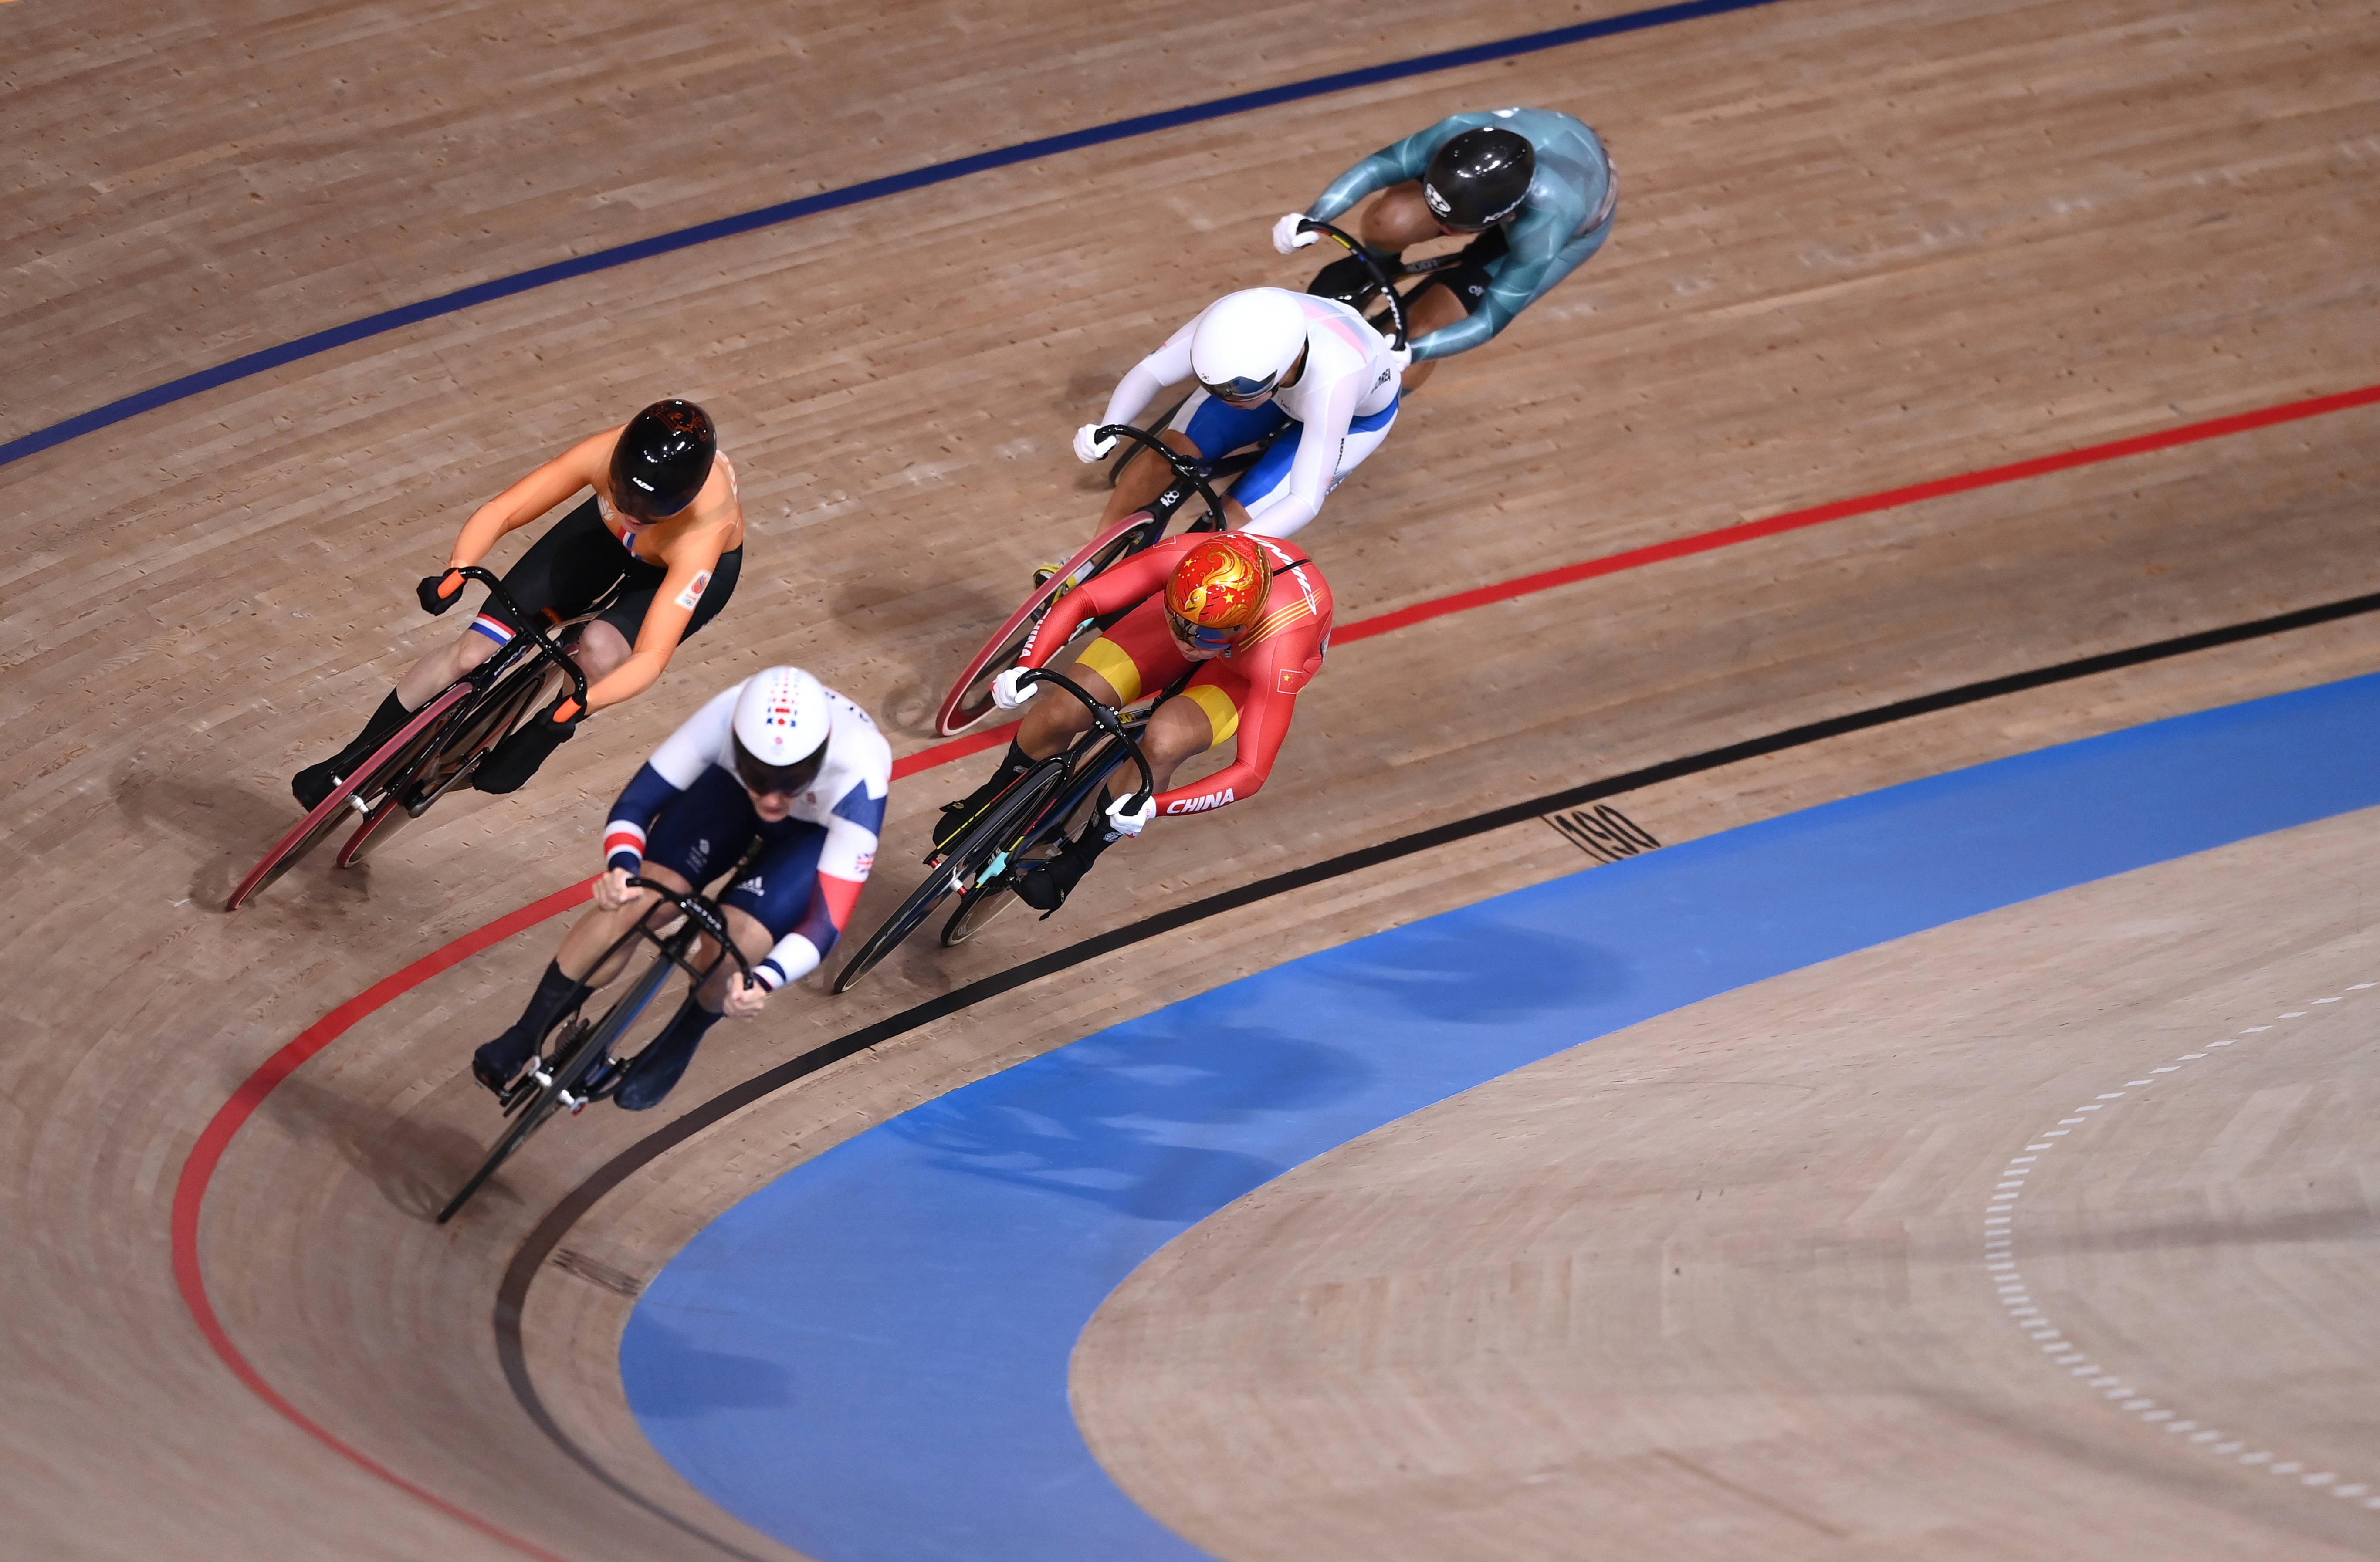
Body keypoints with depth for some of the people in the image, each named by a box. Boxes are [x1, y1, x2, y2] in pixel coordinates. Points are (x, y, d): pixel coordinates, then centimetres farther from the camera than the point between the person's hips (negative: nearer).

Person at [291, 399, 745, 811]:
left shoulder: (702, 536, -44)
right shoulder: (606, 454, -38)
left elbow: (651, 657, -46)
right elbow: (500, 511, -34)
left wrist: (579, 705, -60)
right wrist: (454, 574, -51)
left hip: (693, 567, -3)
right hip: (606, 536, 3)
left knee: (600, 648, -33)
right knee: (474, 652, -6)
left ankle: (522, 755, -4)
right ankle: (352, 763, 13)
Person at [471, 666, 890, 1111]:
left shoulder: (858, 784, -43)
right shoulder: (728, 716, -38)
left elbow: (827, 920, -41)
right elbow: (635, 804, -27)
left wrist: (764, 981, -60)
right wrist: (622, 866, -49)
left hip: (820, 831, -2)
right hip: (728, 789, 2)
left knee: (737, 943, -23)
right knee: (635, 897, -18)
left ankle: (675, 1048, 9)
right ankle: (524, 1039, -1)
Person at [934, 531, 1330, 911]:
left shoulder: (1279, 653, -43)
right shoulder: (1180, 560, -38)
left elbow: (1251, 772, -38)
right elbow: (1080, 600, -25)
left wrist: (1151, 807, -48)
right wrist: (1026, 667, -40)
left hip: (1247, 665, -3)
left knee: (1163, 743, -30)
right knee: (1063, 712, -14)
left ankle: (1077, 860, -3)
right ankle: (995, 796, 21)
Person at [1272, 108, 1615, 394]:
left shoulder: (1543, 227, -45)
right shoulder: (1461, 134, -39)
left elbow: (1491, 320, -36)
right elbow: (1377, 167, -30)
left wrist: (1403, 354, -47)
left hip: (1574, 225, -3)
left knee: (1425, 327, -14)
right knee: (1388, 222, -25)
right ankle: (1372, 267, 13)